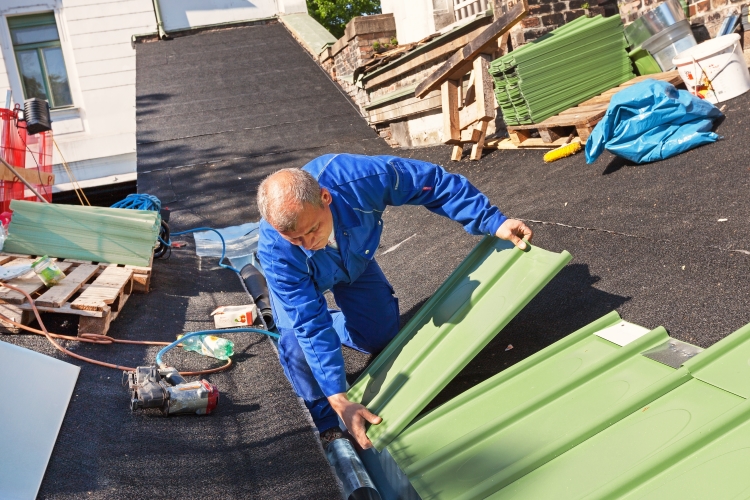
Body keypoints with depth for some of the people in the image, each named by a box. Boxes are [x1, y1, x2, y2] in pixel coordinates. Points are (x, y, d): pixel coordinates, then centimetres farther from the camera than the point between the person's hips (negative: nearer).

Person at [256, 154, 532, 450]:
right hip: (303, 279, -2)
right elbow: (312, 327, -40)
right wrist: (340, 402, -42)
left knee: (381, 338, 1)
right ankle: (327, 424, 2)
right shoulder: (275, 253, -44)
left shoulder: (360, 177, -44)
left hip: (355, 258, 3)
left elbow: (434, 182, -30)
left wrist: (493, 221, -31)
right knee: (299, 342, -25)